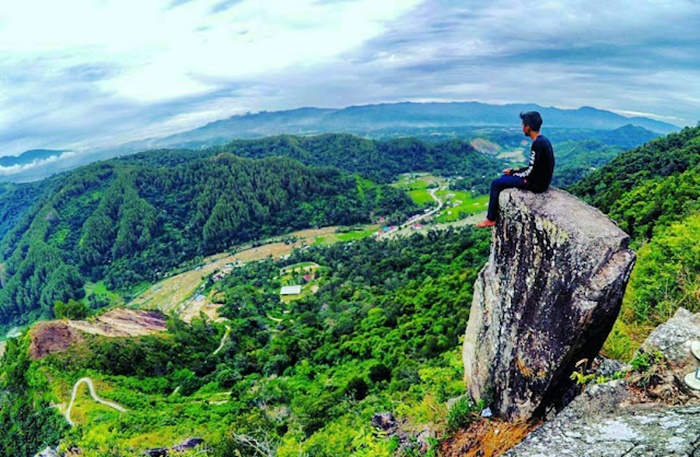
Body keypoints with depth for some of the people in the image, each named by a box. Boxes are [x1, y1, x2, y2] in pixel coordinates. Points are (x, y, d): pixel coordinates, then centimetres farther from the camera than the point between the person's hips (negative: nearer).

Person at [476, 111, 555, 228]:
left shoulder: (537, 144, -24)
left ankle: (491, 219, 6)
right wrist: (516, 170, 10)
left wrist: (512, 172, -6)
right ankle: (498, 213, 25)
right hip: (540, 179, 10)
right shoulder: (542, 140, 7)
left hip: (536, 183, -10)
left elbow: (530, 172, -21)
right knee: (504, 177, 22)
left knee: (495, 184, -4)